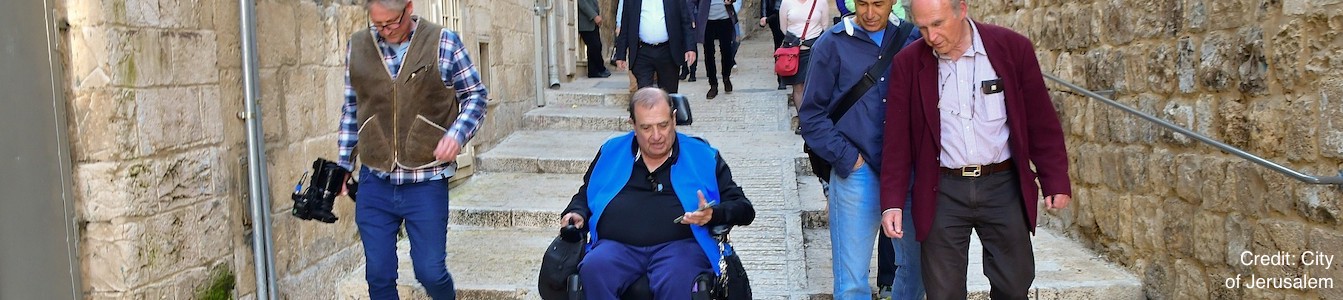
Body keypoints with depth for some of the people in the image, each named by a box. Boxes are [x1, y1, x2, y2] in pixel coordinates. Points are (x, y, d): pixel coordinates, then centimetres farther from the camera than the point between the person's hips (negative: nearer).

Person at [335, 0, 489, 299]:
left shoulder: (444, 42, -4)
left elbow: (476, 95, 3)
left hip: (426, 182, -2)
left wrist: (457, 134, -15)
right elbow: (351, 109, 14)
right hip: (374, 182, 3)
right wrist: (343, 165, 15)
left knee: (430, 271, 2)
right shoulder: (357, 46, 5)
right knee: (378, 275, 6)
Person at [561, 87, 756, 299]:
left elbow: (744, 209, 14)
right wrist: (577, 213, 11)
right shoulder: (611, 153, 21)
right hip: (616, 244, 2)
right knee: (593, 270, -34)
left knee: (677, 281, -38)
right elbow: (585, 195, 35)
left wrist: (713, 214, -8)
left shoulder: (702, 156, 15)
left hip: (679, 244, -2)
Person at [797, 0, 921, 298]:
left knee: (916, 264, 14)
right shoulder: (832, 44, -3)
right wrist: (847, 158, -7)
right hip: (857, 174, -3)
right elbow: (811, 114, -1)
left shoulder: (912, 38, 3)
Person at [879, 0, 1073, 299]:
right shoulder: (908, 63, -3)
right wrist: (893, 202, -6)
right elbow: (897, 139, -1)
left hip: (1003, 187, 0)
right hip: (941, 192, 0)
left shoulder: (1013, 48, -5)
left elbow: (1042, 123, 1)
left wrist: (1056, 181, 1)